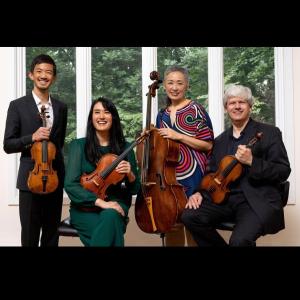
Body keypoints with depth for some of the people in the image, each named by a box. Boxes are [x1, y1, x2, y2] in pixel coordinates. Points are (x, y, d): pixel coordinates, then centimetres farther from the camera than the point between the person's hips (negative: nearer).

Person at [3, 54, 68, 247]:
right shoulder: (18, 106, -2)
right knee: (29, 236, 3)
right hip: (30, 177, -3)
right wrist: (31, 138, -19)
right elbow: (8, 145, -5)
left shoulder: (61, 107, 9)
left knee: (52, 235, 13)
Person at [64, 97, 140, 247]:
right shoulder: (79, 145, -2)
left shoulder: (124, 148, 4)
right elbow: (70, 185, -10)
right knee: (110, 228, -31)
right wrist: (100, 201, -21)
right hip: (84, 208, -2)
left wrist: (130, 174, -13)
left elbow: (134, 189, 9)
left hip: (115, 205, 2)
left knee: (110, 217, -33)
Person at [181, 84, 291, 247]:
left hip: (258, 200, -5)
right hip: (224, 197, 6)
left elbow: (284, 171, -5)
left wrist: (252, 162, -19)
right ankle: (220, 244, 4)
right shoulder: (220, 140, 17)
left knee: (240, 240, -32)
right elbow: (212, 172, 20)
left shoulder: (269, 133, 1)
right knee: (189, 216, -17)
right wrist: (200, 192, 0)